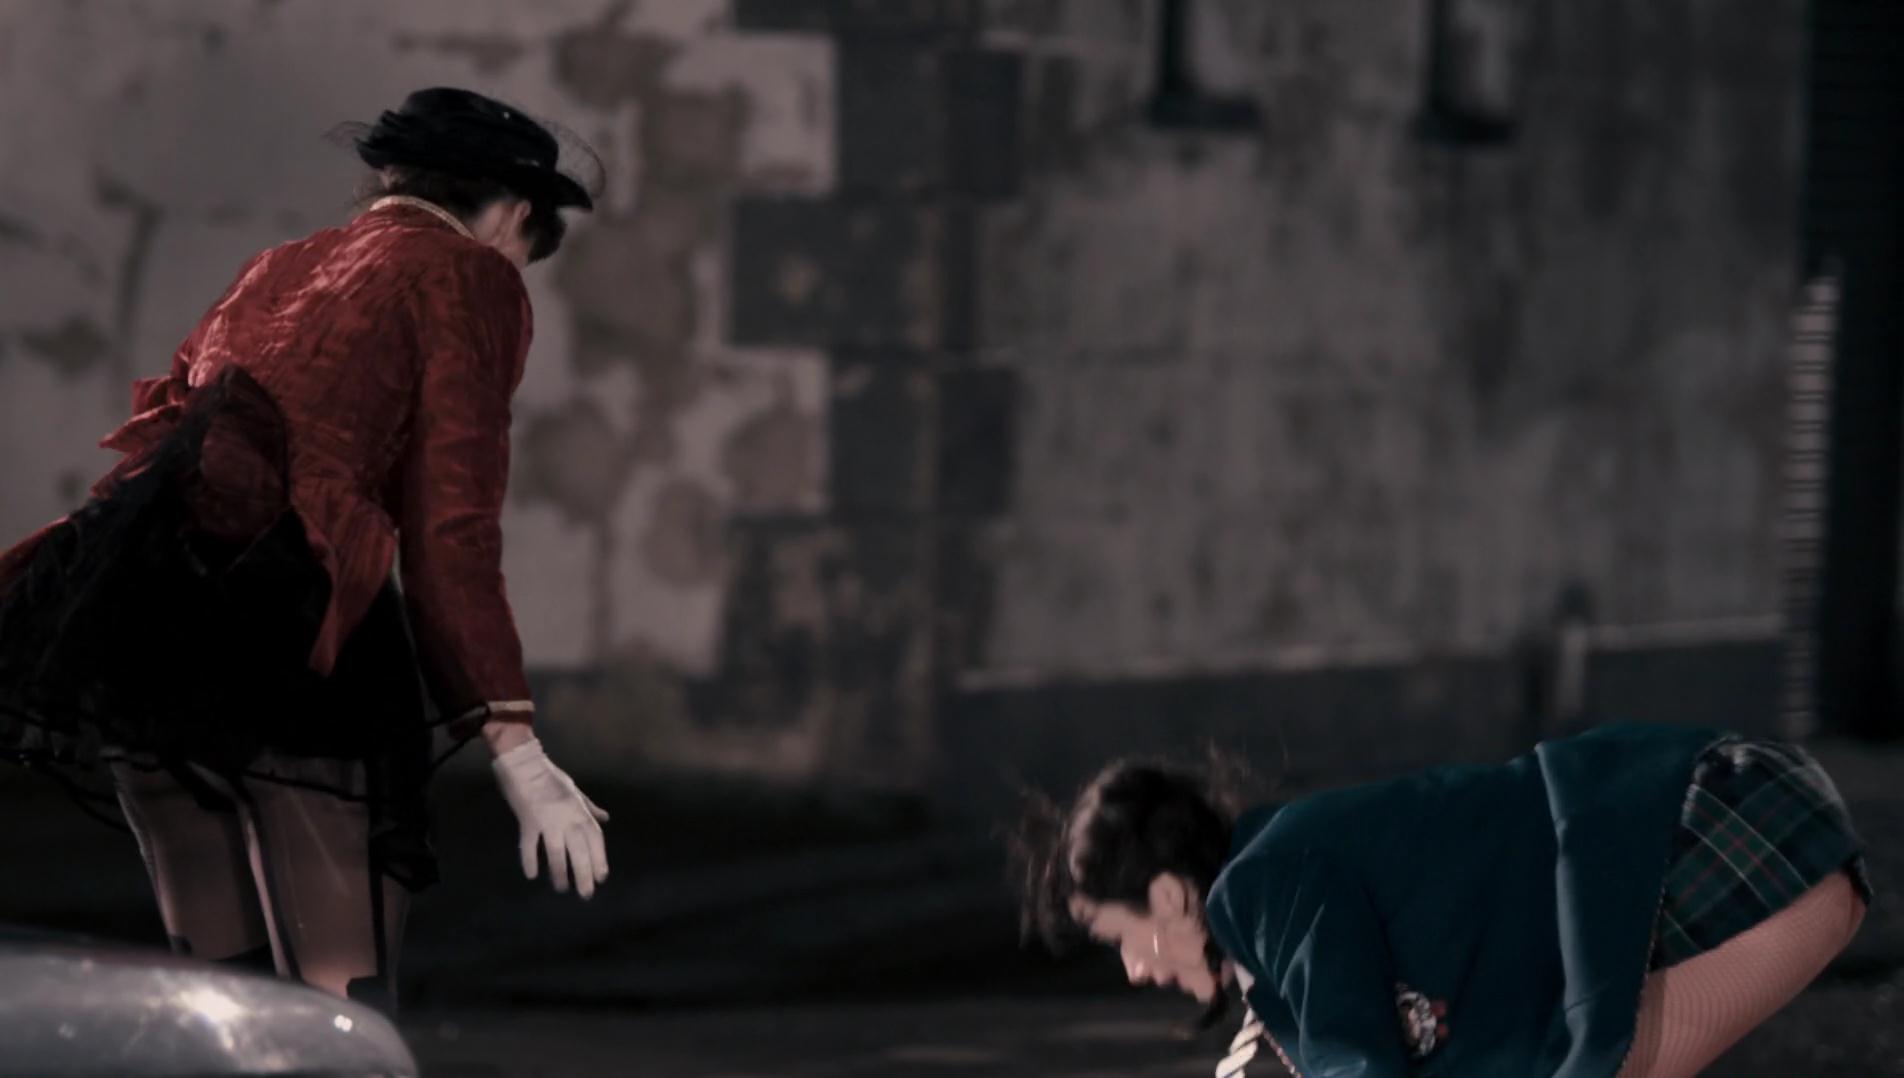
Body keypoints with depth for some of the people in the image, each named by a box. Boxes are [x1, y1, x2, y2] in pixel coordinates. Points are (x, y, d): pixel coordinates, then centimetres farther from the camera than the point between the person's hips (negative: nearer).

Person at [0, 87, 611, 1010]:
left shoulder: (276, 269, 28)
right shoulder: (471, 282, 8)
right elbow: (451, 530, -3)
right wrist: (513, 747, -8)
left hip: (132, 612, 7)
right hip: (278, 612, -7)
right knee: (341, 1004, -6)